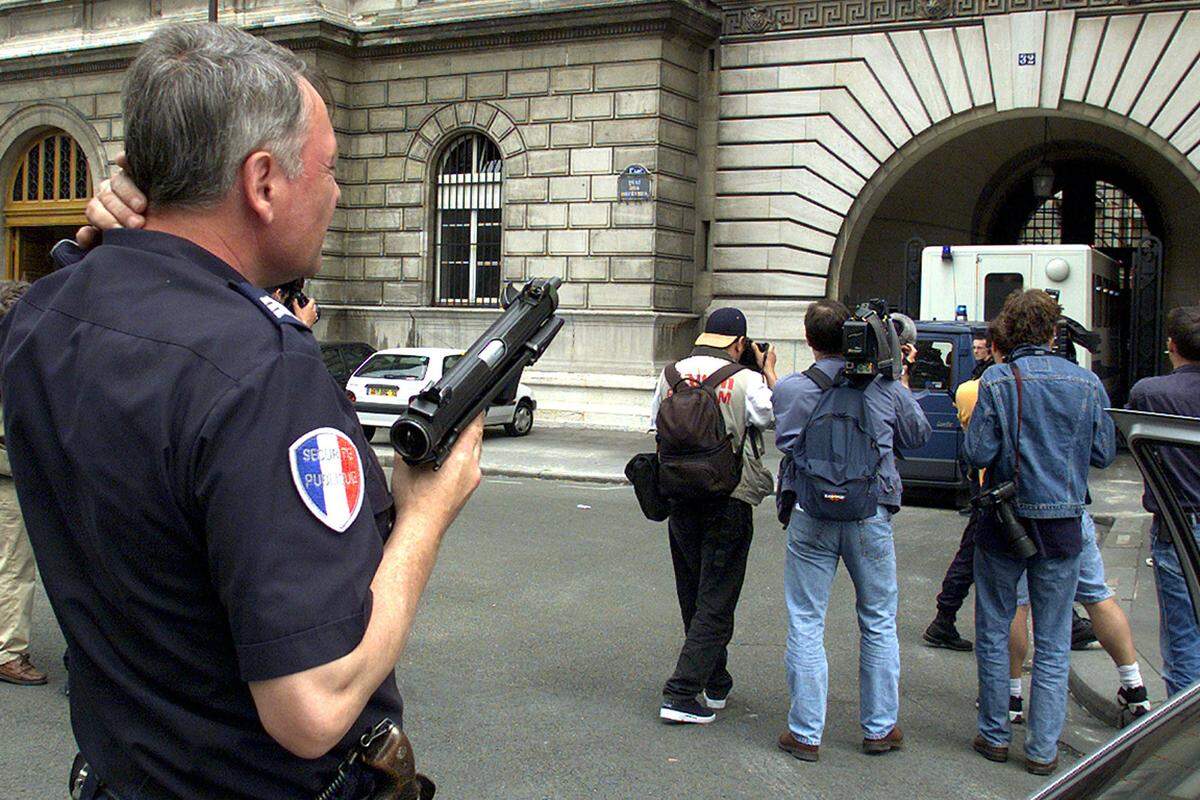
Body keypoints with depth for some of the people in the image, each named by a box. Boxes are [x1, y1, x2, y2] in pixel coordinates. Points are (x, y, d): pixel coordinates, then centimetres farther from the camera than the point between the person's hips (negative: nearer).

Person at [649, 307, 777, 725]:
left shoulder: (670, 376, 3)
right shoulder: (747, 381, -12)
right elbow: (780, 418, -2)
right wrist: (769, 373, 8)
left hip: (680, 499, 5)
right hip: (729, 502, -5)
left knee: (693, 598, 18)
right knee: (716, 604, 2)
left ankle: (716, 686, 31)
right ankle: (681, 694, -3)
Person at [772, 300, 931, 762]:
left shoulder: (789, 389, -4)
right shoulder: (885, 387, -2)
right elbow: (919, 435, 13)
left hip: (810, 518, -1)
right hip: (871, 515, 1)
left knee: (805, 625, 6)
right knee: (879, 623, 15)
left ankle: (805, 733, 10)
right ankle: (880, 728, 23)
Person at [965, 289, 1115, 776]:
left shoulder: (997, 382, -11)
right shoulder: (1087, 383, -2)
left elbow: (977, 454, -13)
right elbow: (1104, 454, 5)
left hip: (1004, 523, -2)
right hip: (1063, 526, 2)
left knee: (993, 633, 13)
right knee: (1053, 643, 10)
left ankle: (995, 736, 20)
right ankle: (1043, 749, 12)